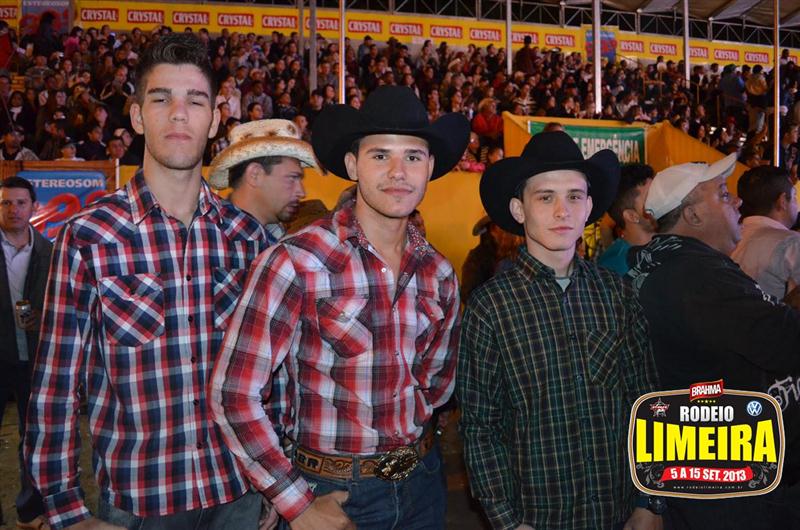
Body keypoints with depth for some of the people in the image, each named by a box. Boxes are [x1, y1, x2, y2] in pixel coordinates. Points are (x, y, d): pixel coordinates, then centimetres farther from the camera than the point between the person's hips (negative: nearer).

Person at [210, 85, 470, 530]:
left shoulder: (438, 273, -2)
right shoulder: (296, 263, -19)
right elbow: (235, 396, -18)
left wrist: (408, 435, 3)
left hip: (422, 481, 5)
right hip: (333, 492, -5)